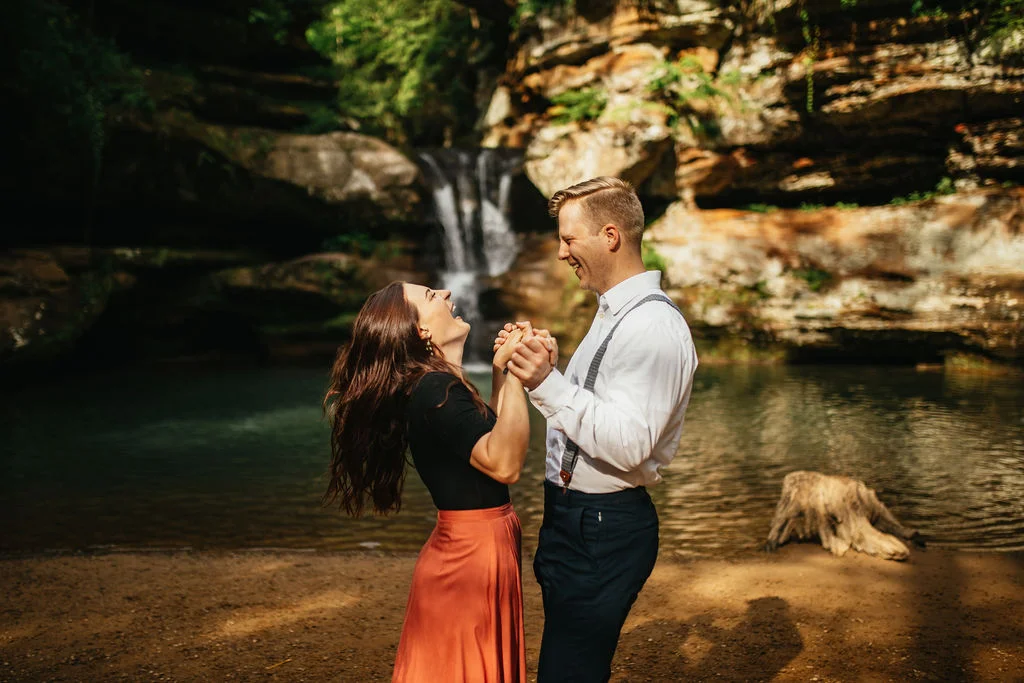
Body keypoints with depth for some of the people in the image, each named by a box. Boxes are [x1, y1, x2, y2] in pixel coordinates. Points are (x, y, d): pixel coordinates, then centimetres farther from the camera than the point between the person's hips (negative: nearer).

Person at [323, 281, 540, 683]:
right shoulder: (433, 388, -21)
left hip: (471, 547, 10)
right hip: (473, 554, -10)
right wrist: (512, 371, -28)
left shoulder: (432, 384, 9)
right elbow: (504, 463, -31)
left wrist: (501, 368, 15)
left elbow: (491, 438, 21)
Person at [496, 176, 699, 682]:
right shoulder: (613, 312, 13)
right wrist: (533, 366, 5)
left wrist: (548, 384, -29)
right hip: (570, 516, 10)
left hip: (605, 530, -10)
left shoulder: (655, 327, -20)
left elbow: (629, 444, -26)